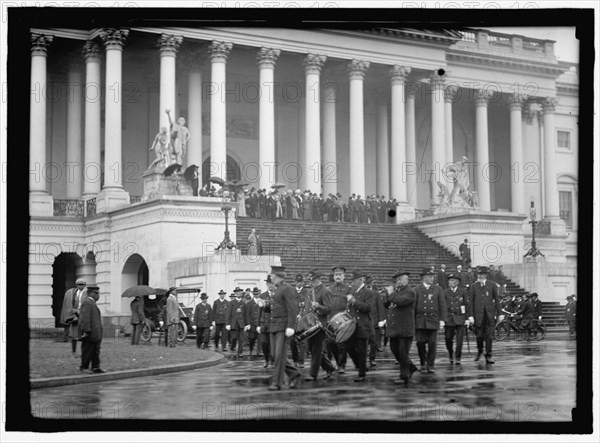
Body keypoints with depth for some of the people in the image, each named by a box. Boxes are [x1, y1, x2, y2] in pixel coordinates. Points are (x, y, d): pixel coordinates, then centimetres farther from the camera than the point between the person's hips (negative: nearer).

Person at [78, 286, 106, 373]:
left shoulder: (91, 303, 18)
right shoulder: (87, 303, -16)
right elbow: (85, 318, -22)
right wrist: (86, 331, -25)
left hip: (95, 335, 10)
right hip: (90, 334, -10)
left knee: (95, 351, 11)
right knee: (87, 351, -1)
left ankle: (96, 367, 16)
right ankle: (84, 367, 8)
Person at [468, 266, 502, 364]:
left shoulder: (492, 285, 6)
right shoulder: (473, 286, 5)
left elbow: (497, 300, 8)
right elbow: (470, 302, 2)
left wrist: (499, 314, 5)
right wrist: (470, 316, -5)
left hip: (490, 314, 0)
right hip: (478, 314, 0)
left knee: (489, 336, -4)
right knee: (479, 335, 4)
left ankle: (488, 357, 2)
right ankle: (479, 351, 30)